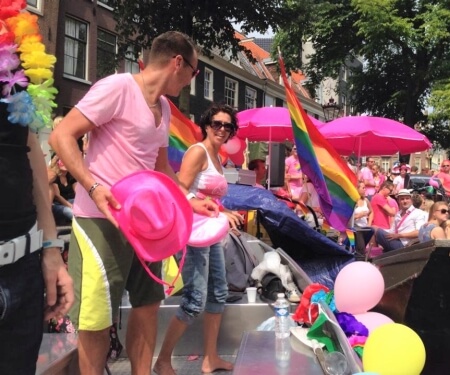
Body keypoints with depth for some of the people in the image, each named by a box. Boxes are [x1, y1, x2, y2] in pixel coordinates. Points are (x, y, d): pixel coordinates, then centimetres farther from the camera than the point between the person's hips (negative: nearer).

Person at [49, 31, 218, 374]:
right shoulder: (118, 87, -13)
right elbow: (61, 136, -17)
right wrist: (93, 187, -28)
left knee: (148, 304, 16)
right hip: (101, 218, -9)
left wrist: (189, 199, 15)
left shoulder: (164, 108, 14)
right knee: (97, 318, -1)